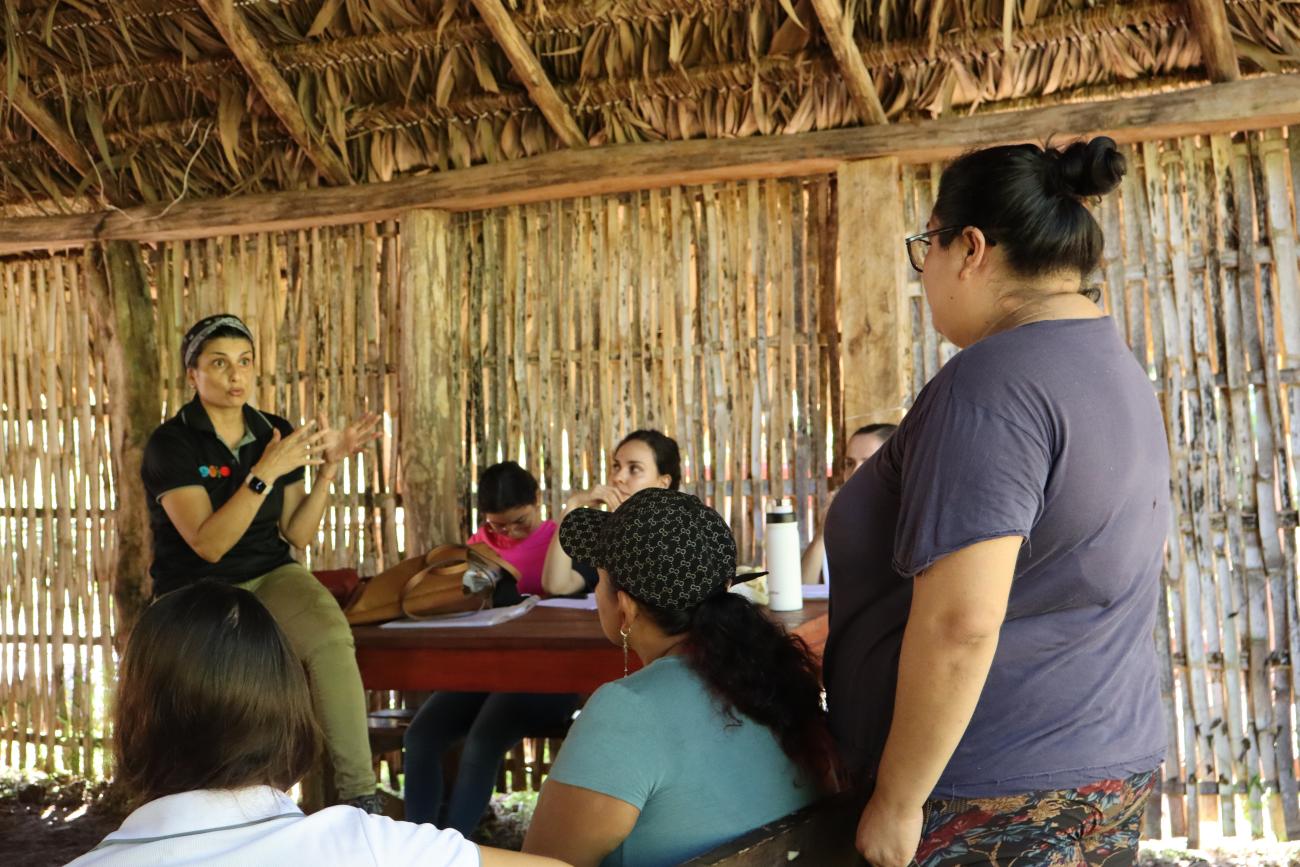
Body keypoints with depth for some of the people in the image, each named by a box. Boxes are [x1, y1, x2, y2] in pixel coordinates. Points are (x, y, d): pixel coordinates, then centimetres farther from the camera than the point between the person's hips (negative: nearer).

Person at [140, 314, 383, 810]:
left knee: (331, 638, -31)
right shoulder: (170, 445, -10)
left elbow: (298, 535, 6)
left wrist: (329, 467, -7)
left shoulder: (276, 433, 5)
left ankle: (360, 794, -29)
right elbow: (208, 545, -21)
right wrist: (265, 473, -29)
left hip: (271, 575, 3)